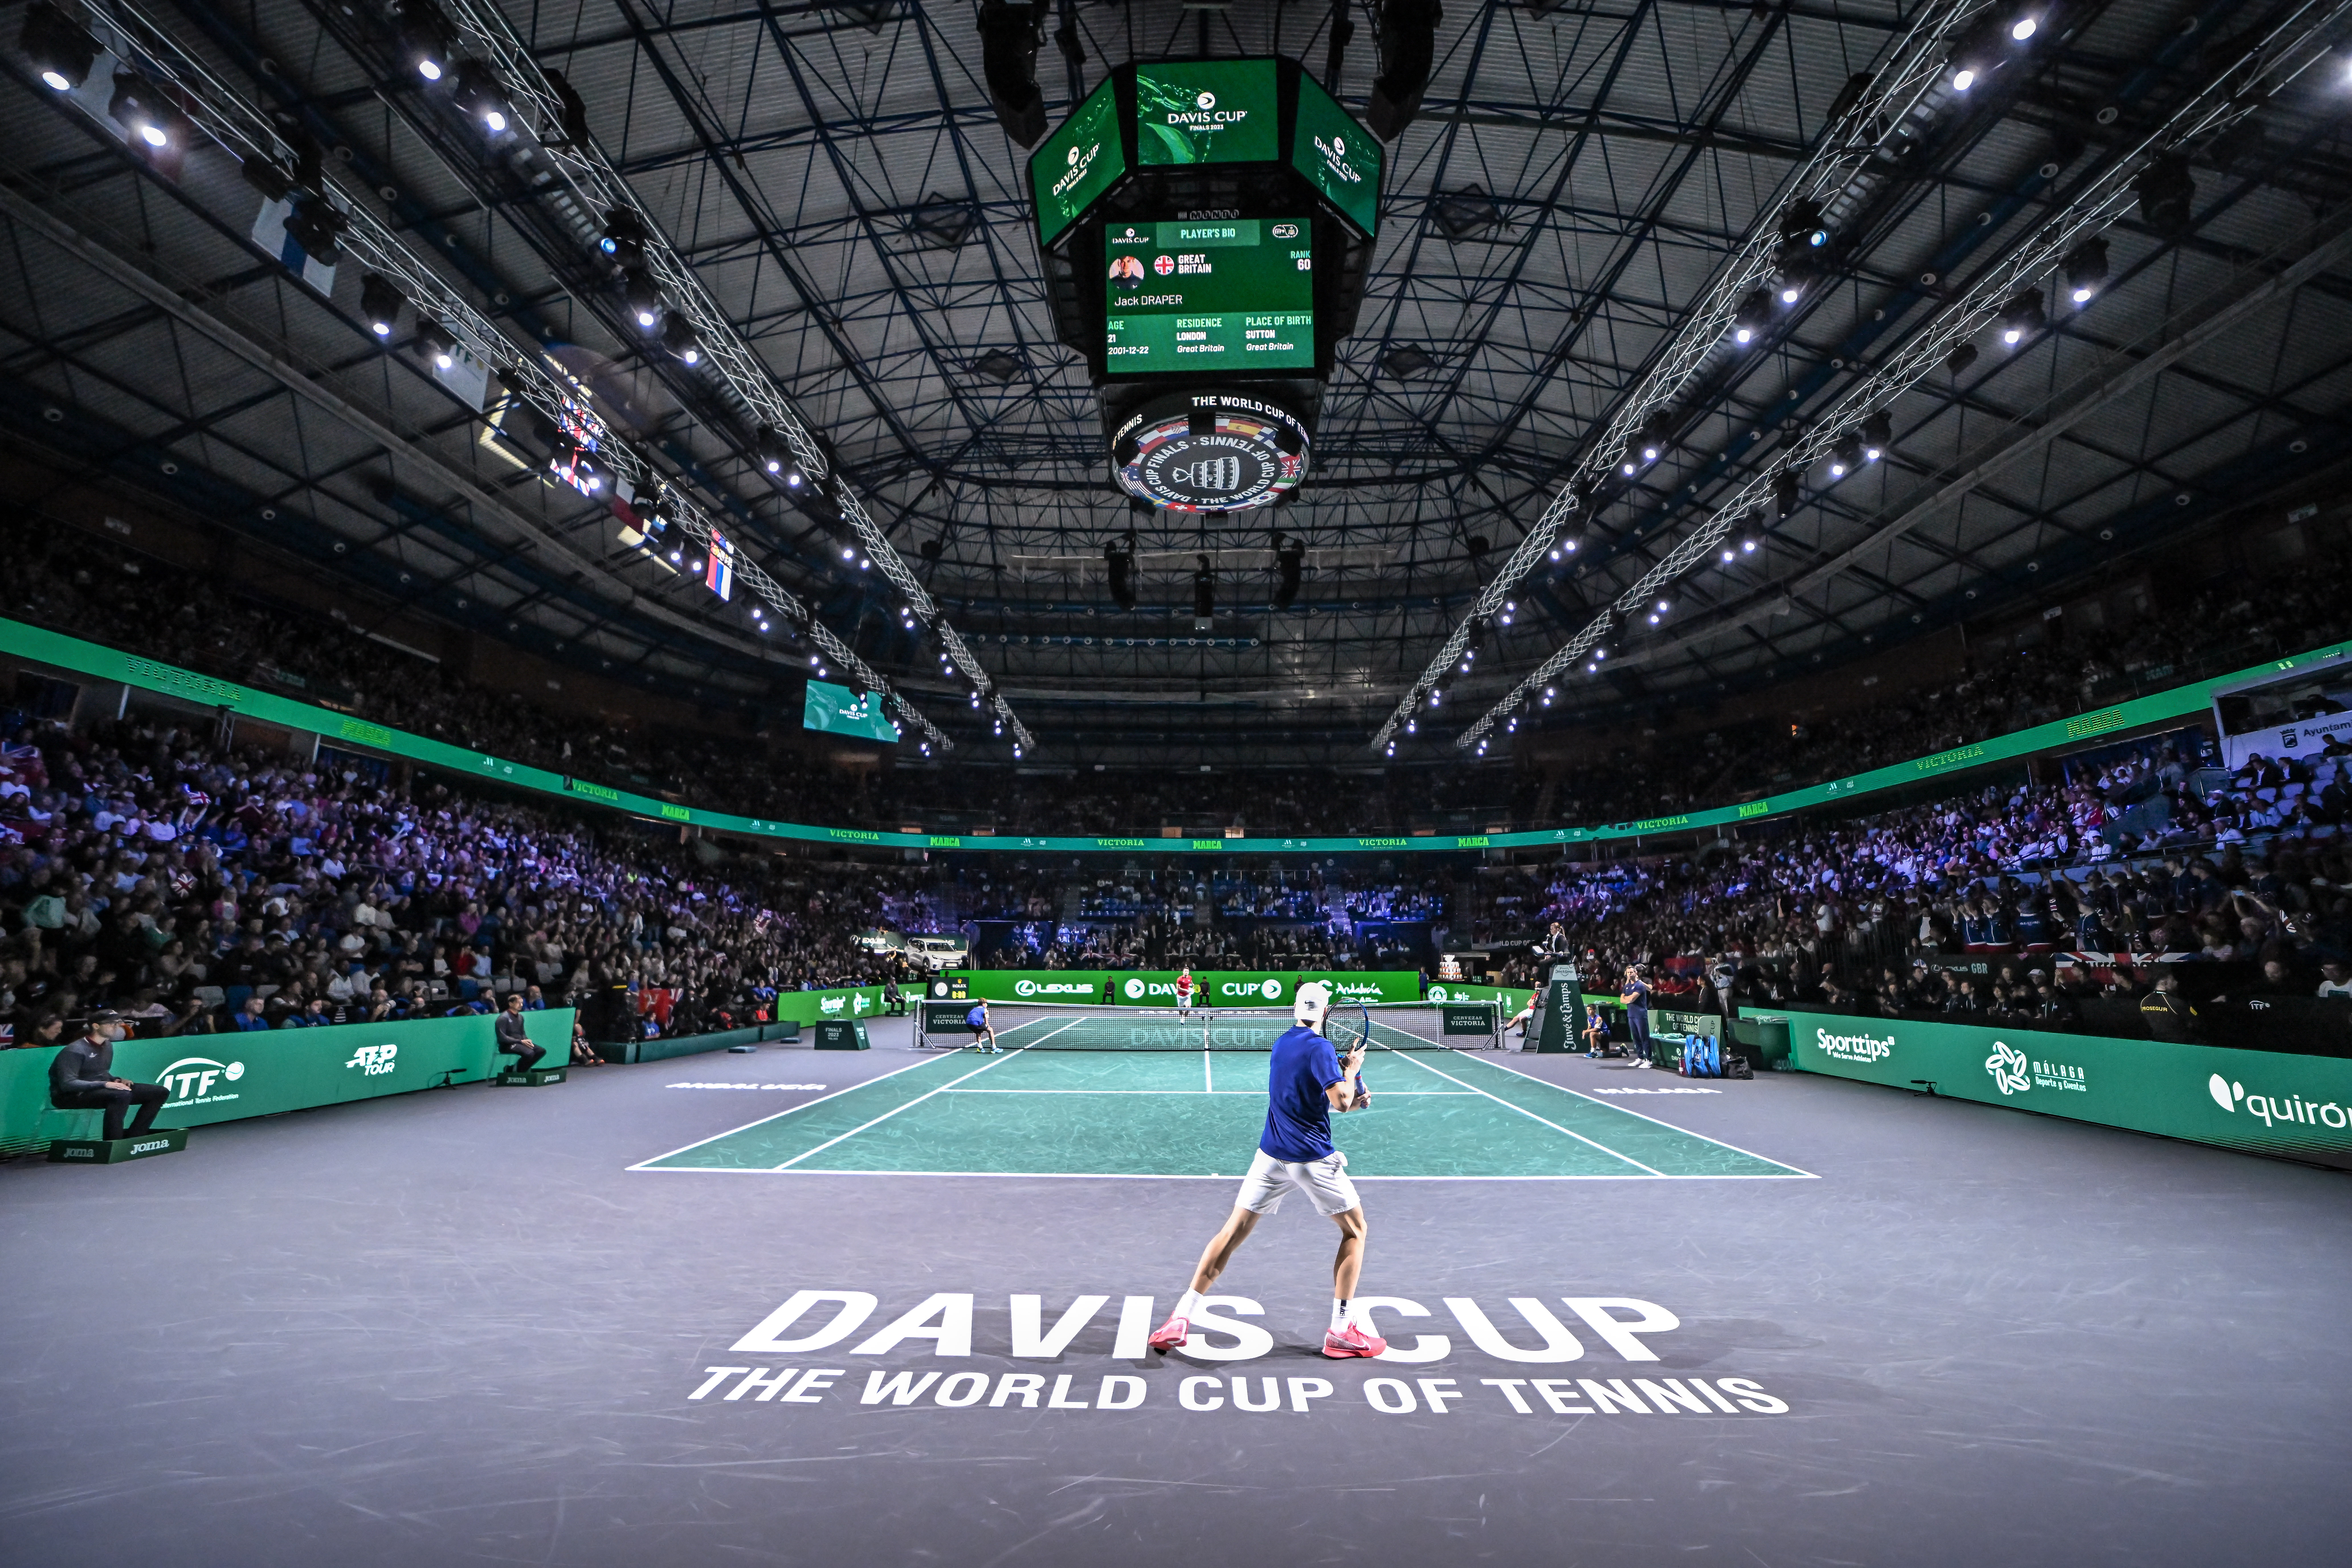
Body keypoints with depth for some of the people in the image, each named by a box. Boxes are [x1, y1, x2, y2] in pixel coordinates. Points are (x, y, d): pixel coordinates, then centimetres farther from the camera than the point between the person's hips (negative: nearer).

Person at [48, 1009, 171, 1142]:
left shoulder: (107, 1046, 11)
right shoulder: (76, 1050, -17)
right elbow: (67, 1084, -26)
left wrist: (117, 1081, 1)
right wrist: (105, 1084, -32)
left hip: (99, 1090, 9)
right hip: (71, 1096, -9)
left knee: (160, 1092, -4)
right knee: (121, 1095, -39)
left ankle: (132, 1138, -8)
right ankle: (112, 1144, -29)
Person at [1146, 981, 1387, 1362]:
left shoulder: (1281, 1042, 10)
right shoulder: (1320, 1048, -14)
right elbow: (1342, 1101, -20)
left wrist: (1349, 1091, 16)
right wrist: (1352, 1068, -3)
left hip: (1272, 1155, 6)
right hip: (1313, 1158, -6)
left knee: (1233, 1232, 9)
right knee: (1355, 1230, 14)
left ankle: (1181, 1319, 3)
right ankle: (1341, 1332, 10)